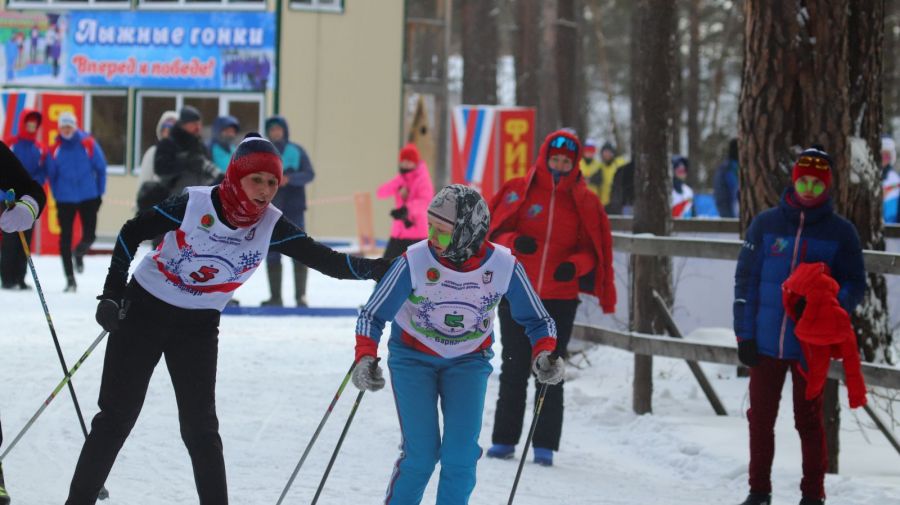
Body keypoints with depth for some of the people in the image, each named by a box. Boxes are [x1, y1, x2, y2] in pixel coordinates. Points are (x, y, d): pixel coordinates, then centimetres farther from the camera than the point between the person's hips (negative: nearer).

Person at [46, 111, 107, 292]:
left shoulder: (89, 144, -6)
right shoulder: (55, 149, -3)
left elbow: (101, 168, 1)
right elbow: (51, 174, 6)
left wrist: (100, 192, 1)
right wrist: (57, 195, 4)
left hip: (88, 197, 0)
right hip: (65, 200, 0)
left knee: (89, 235, -1)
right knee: (65, 238, -1)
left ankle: (79, 254, 36)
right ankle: (70, 279, 6)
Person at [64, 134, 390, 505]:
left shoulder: (271, 226, -12)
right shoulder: (194, 204, -20)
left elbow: (324, 260, -15)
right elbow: (132, 233, -9)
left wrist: (375, 268, -31)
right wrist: (112, 293, -10)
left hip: (199, 325, 3)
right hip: (144, 309, -2)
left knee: (200, 426, 2)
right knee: (116, 417, 1)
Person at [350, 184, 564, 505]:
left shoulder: (504, 267, -21)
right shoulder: (414, 262, -25)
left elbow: (537, 320, -5)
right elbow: (372, 315, -15)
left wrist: (543, 356, -24)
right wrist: (365, 359, -31)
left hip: (468, 361, 1)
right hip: (413, 358, -1)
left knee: (461, 453, -12)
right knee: (421, 453, -11)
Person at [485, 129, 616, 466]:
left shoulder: (585, 203, 4)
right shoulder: (518, 191, 1)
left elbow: (593, 250, 8)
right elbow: (492, 233, 3)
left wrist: (576, 264, -13)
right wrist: (514, 242, -18)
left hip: (560, 300, 0)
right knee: (514, 369, 6)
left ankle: (545, 445, 5)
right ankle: (504, 440, 13)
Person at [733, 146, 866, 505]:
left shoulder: (841, 232, 0)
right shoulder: (765, 225, 3)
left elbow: (854, 285, 2)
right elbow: (745, 280, 4)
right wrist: (745, 334, -1)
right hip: (765, 342, 2)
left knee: (808, 420, 5)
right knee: (760, 417, 10)